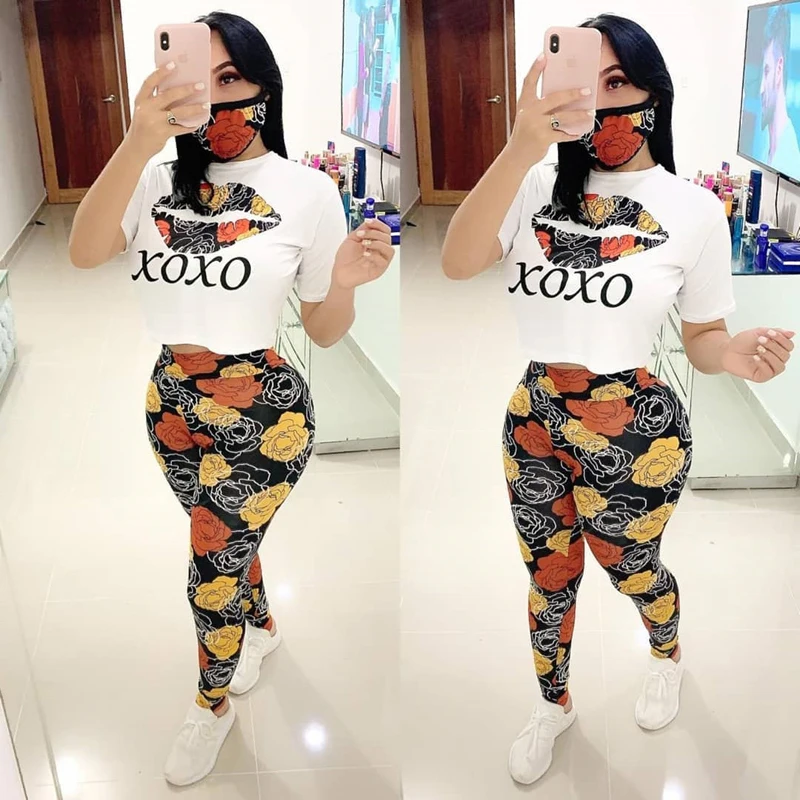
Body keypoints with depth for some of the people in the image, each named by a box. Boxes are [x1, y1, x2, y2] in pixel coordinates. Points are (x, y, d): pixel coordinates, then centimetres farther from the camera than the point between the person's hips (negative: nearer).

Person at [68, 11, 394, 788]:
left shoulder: (306, 190, -10)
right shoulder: (159, 181, -3)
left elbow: (323, 332, -4)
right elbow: (84, 253, -22)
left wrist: (345, 281, -26)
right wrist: (139, 141, -33)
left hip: (261, 413, -3)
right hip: (171, 401, 4)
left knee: (214, 569, 8)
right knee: (229, 544, 24)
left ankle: (213, 705, 38)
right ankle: (261, 625, 56)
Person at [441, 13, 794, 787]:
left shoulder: (693, 209, -9)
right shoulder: (539, 187, -6)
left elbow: (702, 336, -1)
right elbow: (456, 263, -23)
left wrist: (734, 355, -26)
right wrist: (523, 145, -35)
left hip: (634, 432, -2)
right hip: (534, 419, 2)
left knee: (629, 567, 22)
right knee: (548, 579, 20)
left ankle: (667, 656, 58)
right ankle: (552, 705, 48)